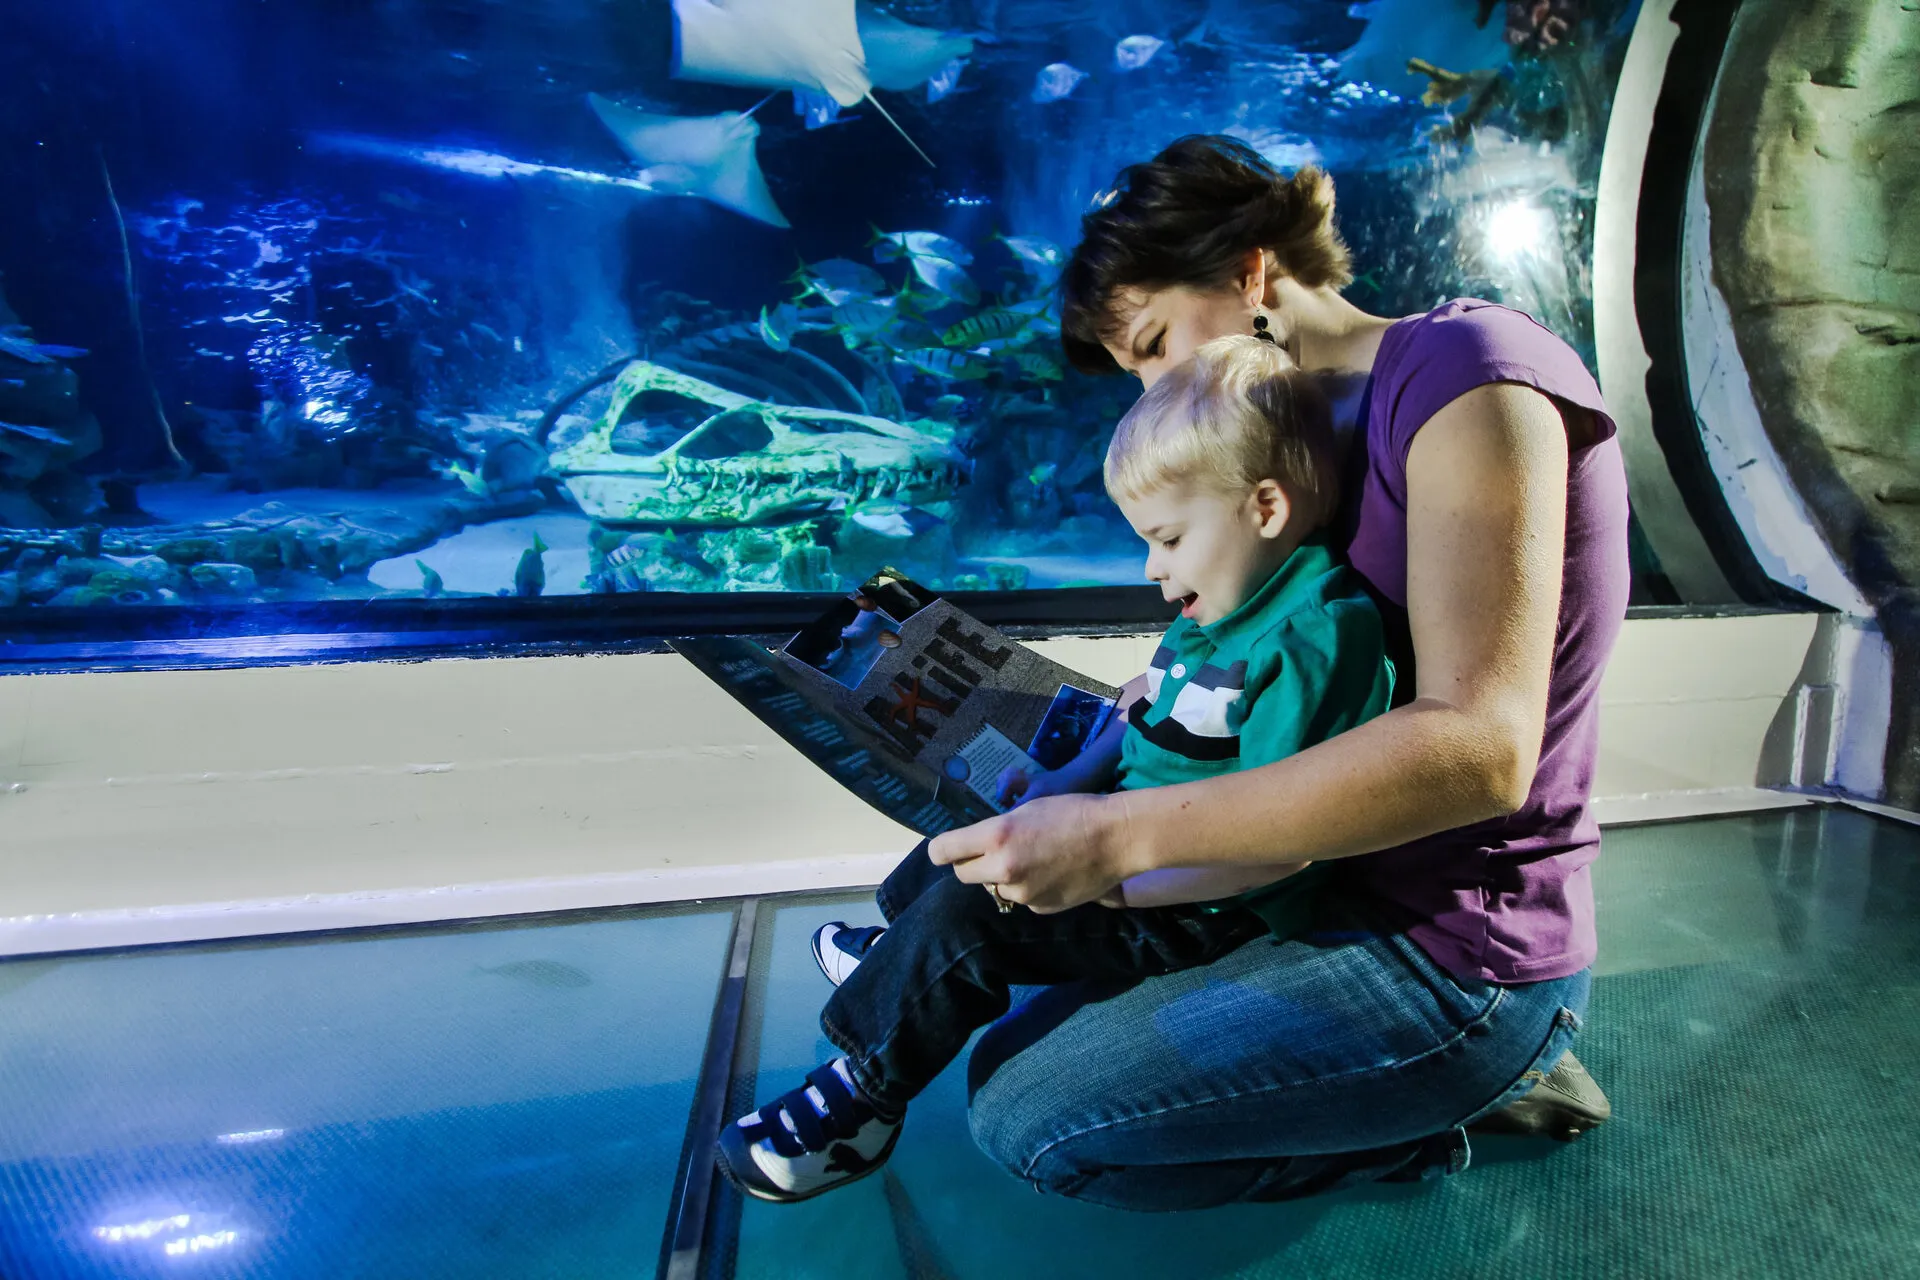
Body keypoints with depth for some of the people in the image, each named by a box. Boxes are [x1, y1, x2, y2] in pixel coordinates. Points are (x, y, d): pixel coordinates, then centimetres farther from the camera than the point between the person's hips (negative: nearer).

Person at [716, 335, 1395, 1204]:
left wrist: (1105, 879, -31)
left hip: (1195, 909, -10)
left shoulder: (1314, 638, -28)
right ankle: (901, 960, 45)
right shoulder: (1218, 610, 4)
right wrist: (1067, 782, 13)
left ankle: (863, 1096, 5)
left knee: (965, 914, -16)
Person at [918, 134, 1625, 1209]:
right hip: (1366, 898, 10)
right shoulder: (1341, 419, 13)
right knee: (1009, 1054, 18)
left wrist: (1118, 834, -30)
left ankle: (1453, 1101, 3)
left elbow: (1478, 747, -28)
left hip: (1452, 959, -10)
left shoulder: (1466, 368, -17)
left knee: (1025, 1118, -10)